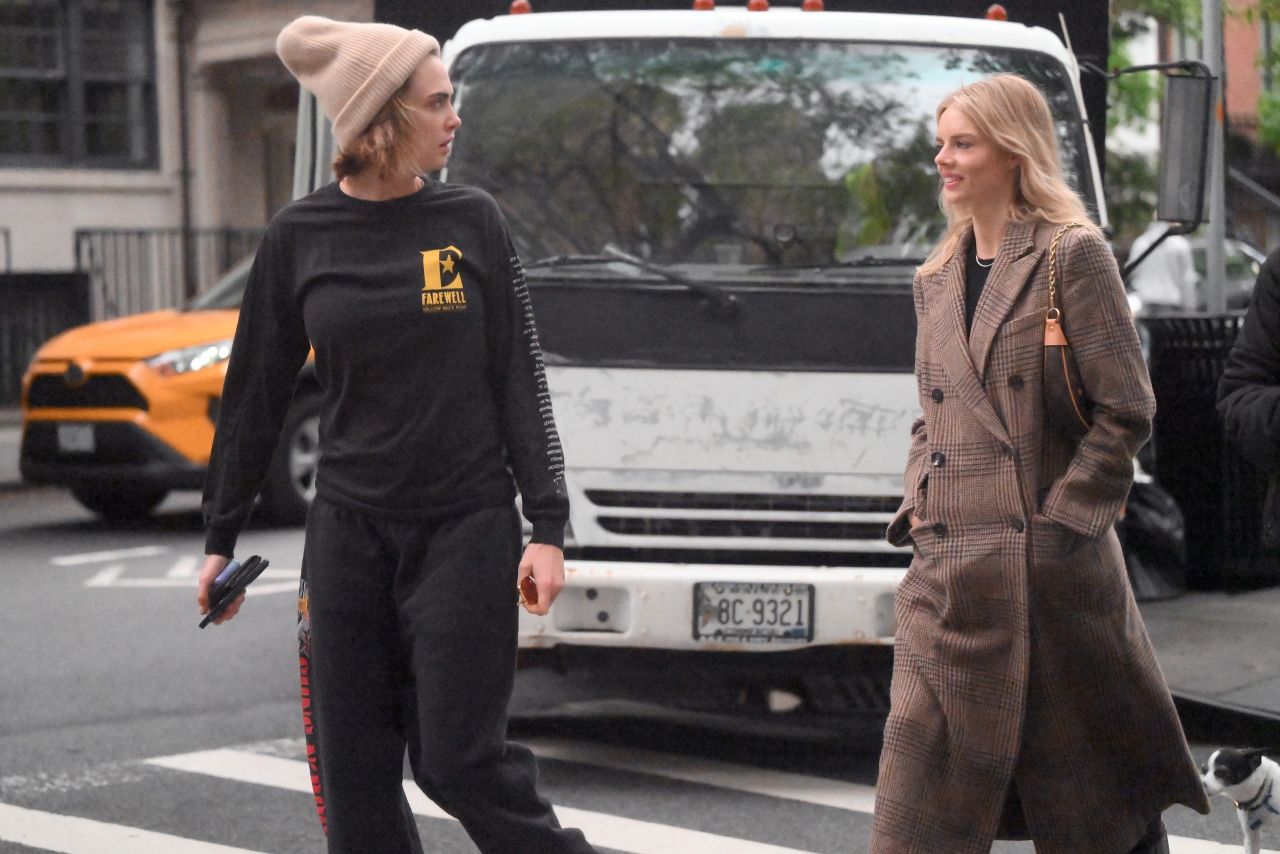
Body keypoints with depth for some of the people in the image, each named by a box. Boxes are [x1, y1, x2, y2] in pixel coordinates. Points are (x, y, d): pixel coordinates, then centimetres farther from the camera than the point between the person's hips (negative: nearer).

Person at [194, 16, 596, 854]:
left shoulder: (471, 220, 0)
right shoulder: (301, 236, 1)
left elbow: (520, 380, 0)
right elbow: (257, 393, 8)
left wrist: (549, 527, -6)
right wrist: (220, 538, 9)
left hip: (467, 528, -2)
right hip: (350, 531, 2)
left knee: (457, 756, -3)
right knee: (352, 768, 5)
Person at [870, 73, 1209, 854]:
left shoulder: (1073, 256, -4)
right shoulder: (938, 278, 16)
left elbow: (1128, 410, -7)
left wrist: (1060, 514, -11)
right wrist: (919, 504, 7)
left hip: (1052, 566, -6)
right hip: (950, 570, 6)